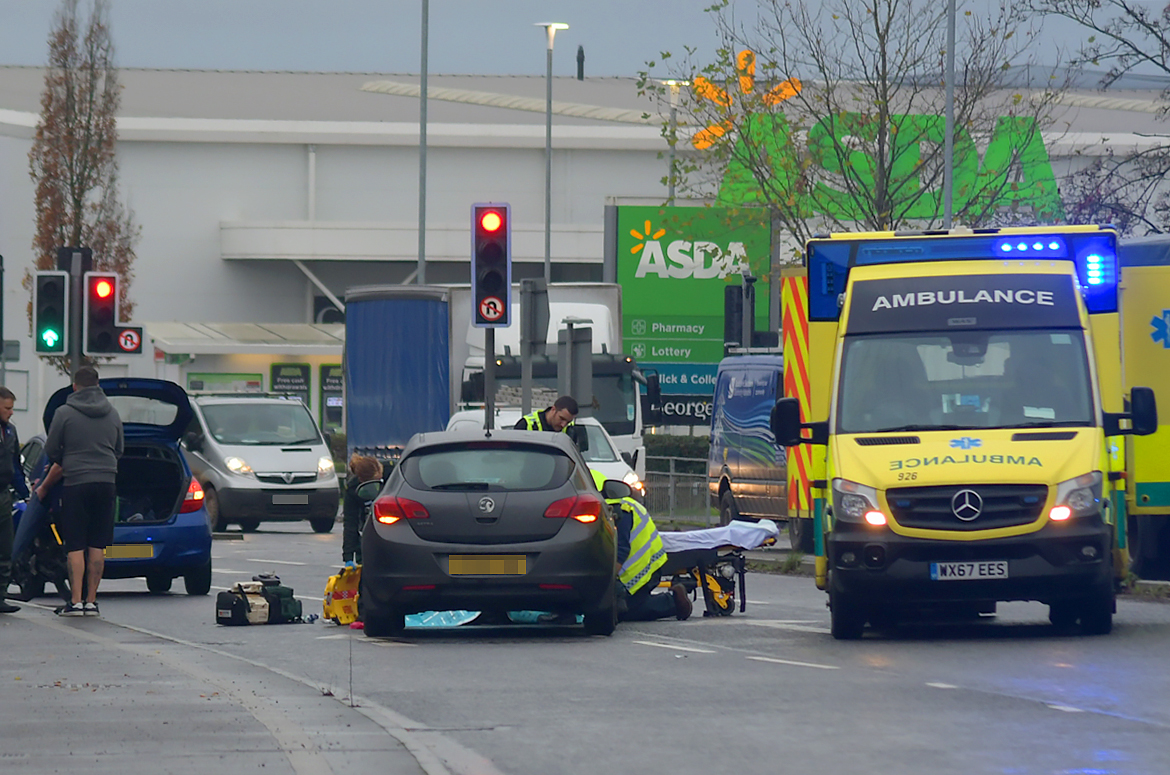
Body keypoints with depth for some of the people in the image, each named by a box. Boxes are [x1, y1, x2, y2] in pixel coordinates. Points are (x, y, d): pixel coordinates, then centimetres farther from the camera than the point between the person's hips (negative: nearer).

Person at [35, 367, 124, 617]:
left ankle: (75, 601, -7)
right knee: (97, 545, 6)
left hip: (76, 484, -4)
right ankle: (91, 601, 4)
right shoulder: (112, 414, 11)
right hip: (106, 483, 4)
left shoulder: (65, 413, -3)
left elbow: (52, 452, 3)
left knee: (75, 546, -2)